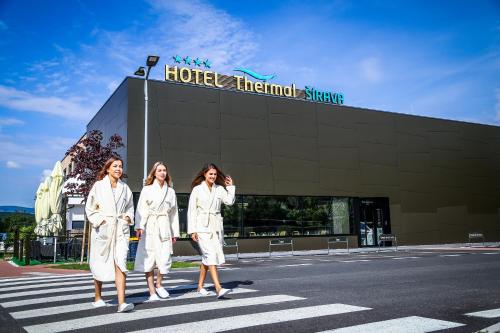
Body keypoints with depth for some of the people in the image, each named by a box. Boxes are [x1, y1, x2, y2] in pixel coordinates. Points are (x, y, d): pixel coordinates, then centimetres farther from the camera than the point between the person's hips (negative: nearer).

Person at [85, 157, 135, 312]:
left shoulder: (125, 188, 10)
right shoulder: (98, 186, 1)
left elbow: (130, 207, 20)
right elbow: (89, 208, 2)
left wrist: (129, 217, 1)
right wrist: (100, 220, -10)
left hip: (121, 229, 1)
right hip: (102, 229, -1)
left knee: (120, 263, -10)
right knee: (100, 264, 10)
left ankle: (121, 302, -14)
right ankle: (97, 298, 30)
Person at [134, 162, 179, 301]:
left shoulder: (170, 191, 14)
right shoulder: (147, 189, 5)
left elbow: (174, 212, 15)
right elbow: (141, 209, -3)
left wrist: (175, 232, 13)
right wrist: (139, 227, -16)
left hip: (165, 227, 2)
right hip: (150, 227, -2)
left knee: (165, 258, -2)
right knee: (149, 259, -2)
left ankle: (158, 284, 23)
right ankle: (152, 292, 7)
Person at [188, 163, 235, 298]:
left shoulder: (220, 189, 9)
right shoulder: (197, 189, 0)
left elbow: (230, 201, -6)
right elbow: (192, 210, -1)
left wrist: (230, 187, -1)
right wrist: (192, 230, -6)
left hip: (216, 226, 4)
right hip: (202, 227, -4)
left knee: (206, 257, 12)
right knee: (211, 255, -15)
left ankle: (200, 286, 26)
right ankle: (218, 288, -21)